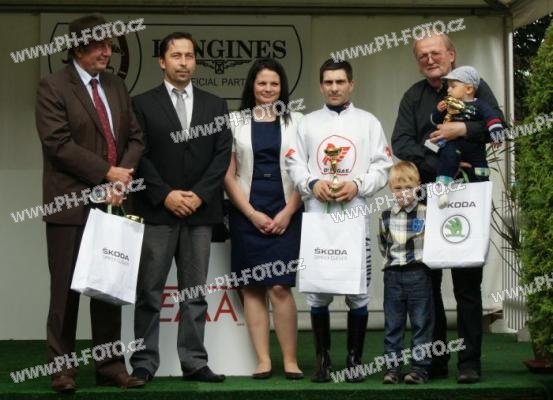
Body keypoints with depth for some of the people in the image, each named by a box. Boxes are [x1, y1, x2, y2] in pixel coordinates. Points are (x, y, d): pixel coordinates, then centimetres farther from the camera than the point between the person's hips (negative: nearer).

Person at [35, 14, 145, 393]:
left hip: (112, 202, 5)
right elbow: (59, 144, -14)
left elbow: (135, 137, 11)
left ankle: (111, 367, 14)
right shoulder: (53, 87, -5)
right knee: (67, 289, 1)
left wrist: (122, 179, -7)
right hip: (71, 204, -5)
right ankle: (62, 368, 9)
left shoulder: (116, 85, 14)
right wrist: (108, 173, -14)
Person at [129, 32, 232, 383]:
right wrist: (165, 195, -12)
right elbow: (139, 155, -3)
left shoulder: (215, 106, 12)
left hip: (200, 211, 2)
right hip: (156, 210, -2)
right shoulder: (142, 104, 4)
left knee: (195, 292, 5)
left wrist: (199, 195, -8)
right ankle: (144, 363, 5)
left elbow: (223, 154, 4)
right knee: (149, 292, 0)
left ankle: (194, 363, 9)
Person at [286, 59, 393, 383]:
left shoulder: (368, 122, 10)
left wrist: (357, 186, -11)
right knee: (317, 291, 1)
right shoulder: (307, 122, 14)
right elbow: (294, 164, 8)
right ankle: (323, 358, 10)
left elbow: (383, 166, 3)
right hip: (317, 217, 1)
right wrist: (313, 184, -10)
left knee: (358, 292, 0)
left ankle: (355, 358, 9)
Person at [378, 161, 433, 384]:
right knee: (392, 325, 6)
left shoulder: (426, 214, -4)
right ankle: (393, 367, 11)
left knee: (421, 323, 2)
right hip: (393, 275, 3)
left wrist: (423, 258, -4)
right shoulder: (386, 217, 5)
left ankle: (420, 367, 6)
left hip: (419, 274, -3)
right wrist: (392, 262, 8)